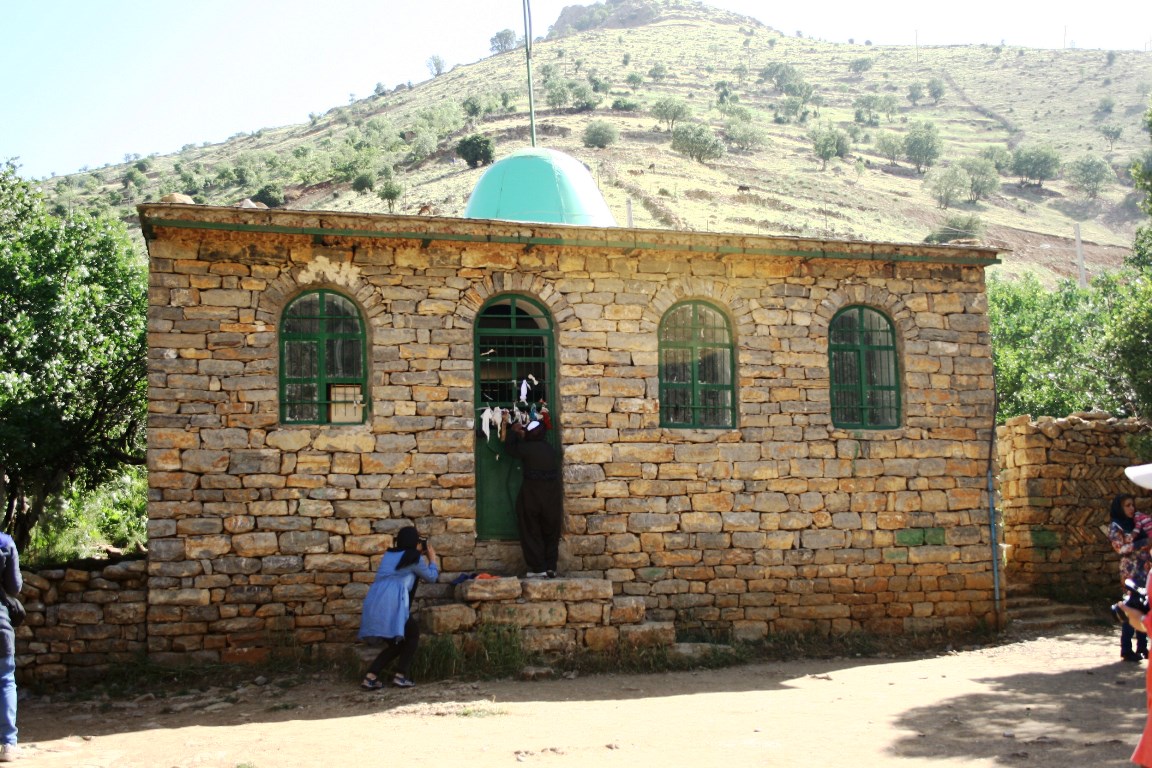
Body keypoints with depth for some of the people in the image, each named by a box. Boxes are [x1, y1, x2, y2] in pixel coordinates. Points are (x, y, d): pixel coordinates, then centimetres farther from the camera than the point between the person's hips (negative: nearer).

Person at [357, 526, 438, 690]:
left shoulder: (389, 555, 25)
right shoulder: (415, 558, 4)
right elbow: (431, 576, 18)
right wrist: (432, 558, 35)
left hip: (372, 605, 7)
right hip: (390, 606, -7)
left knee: (397, 643, 21)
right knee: (413, 633, 17)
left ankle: (370, 677, 9)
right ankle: (400, 676, 8)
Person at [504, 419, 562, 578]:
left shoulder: (526, 448, -7)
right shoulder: (552, 451, 8)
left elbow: (509, 447, 7)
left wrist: (513, 431, 22)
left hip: (531, 494, -4)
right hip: (552, 495, 4)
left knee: (532, 533, 5)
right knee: (551, 534, 12)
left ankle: (538, 569, 1)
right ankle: (550, 568, 9)